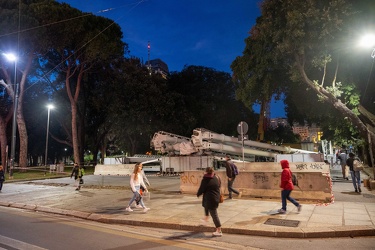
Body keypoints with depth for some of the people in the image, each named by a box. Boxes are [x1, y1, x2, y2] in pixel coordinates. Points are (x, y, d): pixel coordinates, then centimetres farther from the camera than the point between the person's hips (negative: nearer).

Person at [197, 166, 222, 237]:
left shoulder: (206, 180, -17)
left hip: (210, 199, -8)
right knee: (206, 205, 34)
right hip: (216, 198, 8)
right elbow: (219, 186, 14)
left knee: (214, 214, -1)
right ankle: (206, 218, 44)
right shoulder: (217, 178, 2)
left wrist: (198, 194, 11)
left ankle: (219, 231, 5)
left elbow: (201, 189, -10)